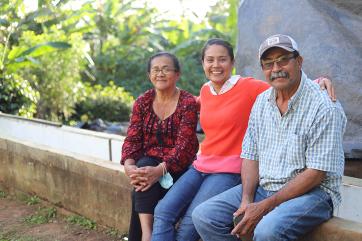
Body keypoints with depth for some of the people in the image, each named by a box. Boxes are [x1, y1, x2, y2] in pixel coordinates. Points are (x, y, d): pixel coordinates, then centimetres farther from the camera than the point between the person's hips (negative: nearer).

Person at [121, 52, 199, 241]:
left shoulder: (188, 103, -8)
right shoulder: (142, 102, 6)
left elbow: (184, 144, -17)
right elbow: (132, 138, -2)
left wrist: (160, 169, -32)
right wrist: (128, 165, -22)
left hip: (178, 167, -3)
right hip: (148, 163, 3)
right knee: (143, 168, -30)